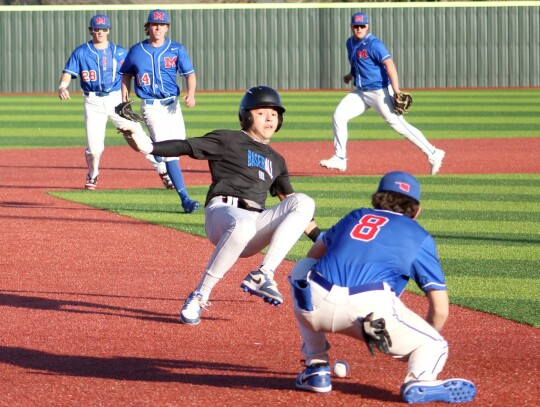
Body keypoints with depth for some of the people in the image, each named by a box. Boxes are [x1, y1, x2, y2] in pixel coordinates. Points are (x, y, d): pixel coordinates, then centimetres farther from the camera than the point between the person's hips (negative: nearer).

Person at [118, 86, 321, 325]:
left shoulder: (276, 160, 28)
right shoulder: (229, 140, 12)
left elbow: (292, 206, 30)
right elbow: (187, 147, -2)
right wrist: (149, 147, -20)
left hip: (257, 226, 5)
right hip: (222, 212, -5)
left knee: (304, 202, -15)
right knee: (243, 224, -41)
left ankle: (262, 276, -23)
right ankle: (199, 297, -31)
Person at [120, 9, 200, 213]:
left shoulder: (176, 49, 2)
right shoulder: (136, 51, 2)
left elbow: (189, 73, -5)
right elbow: (126, 74, 16)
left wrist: (191, 94, -23)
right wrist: (124, 101, 9)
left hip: (172, 104, 3)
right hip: (151, 106, -3)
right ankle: (185, 199, -18)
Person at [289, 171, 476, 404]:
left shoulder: (356, 216, 31)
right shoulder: (420, 237, 22)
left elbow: (316, 253, 47)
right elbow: (440, 310, 16)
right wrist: (408, 343, 34)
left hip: (315, 305, 3)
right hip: (371, 310, -3)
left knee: (303, 269, 37)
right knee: (434, 346, 19)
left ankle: (316, 369, 29)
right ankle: (418, 382, -19)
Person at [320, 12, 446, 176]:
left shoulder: (373, 44, -16)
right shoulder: (350, 43, 9)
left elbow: (389, 65, -25)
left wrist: (396, 92, -33)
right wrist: (351, 75, 12)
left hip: (380, 92, -8)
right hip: (361, 92, 8)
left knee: (399, 125, -10)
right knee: (339, 114, -2)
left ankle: (433, 154, -5)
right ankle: (340, 159, 5)